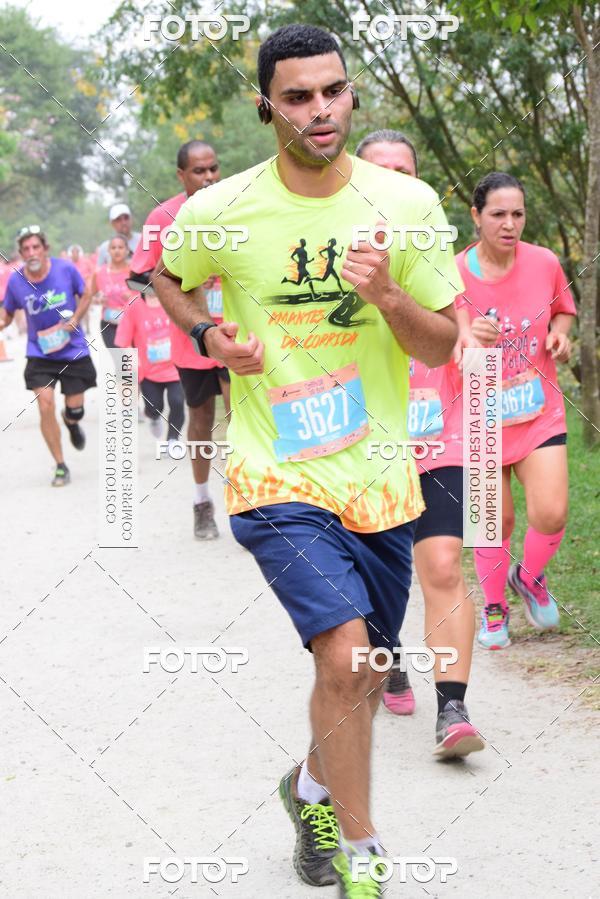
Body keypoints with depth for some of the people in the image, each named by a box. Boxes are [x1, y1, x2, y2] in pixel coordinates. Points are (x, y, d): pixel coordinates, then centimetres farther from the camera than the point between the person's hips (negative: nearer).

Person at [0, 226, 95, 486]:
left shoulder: (65, 269, -12)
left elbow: (85, 295, 3)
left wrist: (74, 321, -13)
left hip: (73, 350, 0)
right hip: (39, 354, 0)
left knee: (75, 408, 3)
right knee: (45, 406, -12)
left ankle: (72, 423, 44)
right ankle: (60, 466, 3)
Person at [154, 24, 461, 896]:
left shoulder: (407, 204, -5)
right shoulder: (220, 212, -8)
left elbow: (442, 346, 0)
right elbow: (169, 279, 15)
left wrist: (388, 298, -20)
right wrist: (210, 336, -5)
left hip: (380, 480, 3)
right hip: (278, 477, -3)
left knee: (361, 674, 15)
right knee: (345, 649, -21)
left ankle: (316, 787, 47)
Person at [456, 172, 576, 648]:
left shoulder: (545, 263, -4)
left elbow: (562, 309, 16)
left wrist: (560, 332, -6)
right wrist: (469, 338, -31)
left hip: (539, 412, 2)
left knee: (551, 514, -10)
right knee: (495, 520, 5)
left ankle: (529, 576, 23)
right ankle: (494, 608, 29)